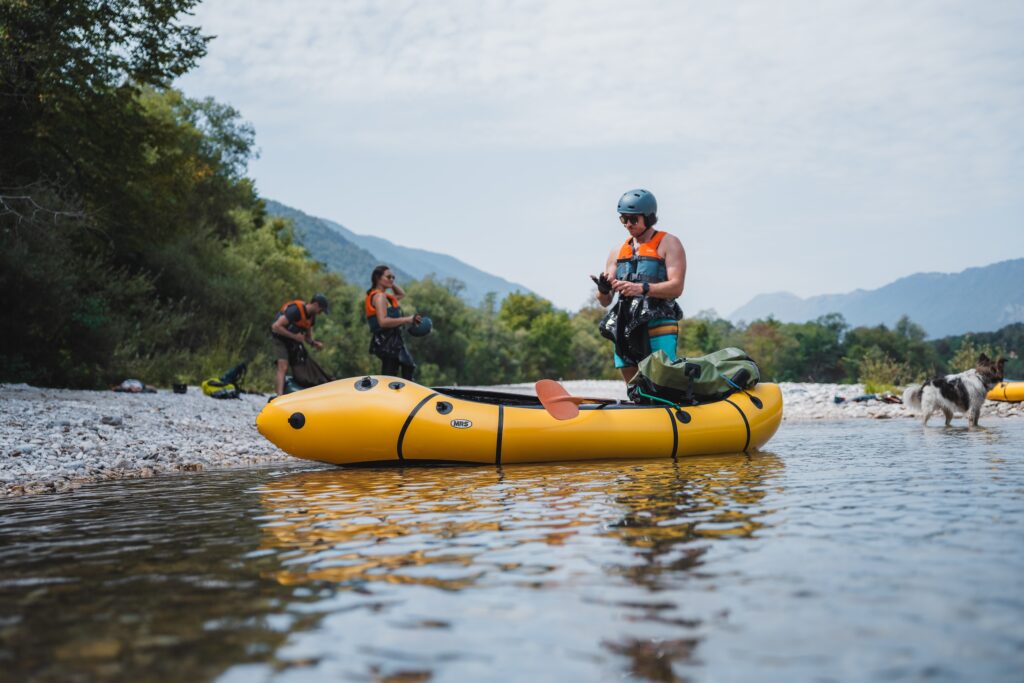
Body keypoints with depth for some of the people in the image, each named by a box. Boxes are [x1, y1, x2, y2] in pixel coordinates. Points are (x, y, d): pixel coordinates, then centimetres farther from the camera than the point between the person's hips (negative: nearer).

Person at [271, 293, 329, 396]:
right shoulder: (295, 310, -25)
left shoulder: (312, 316, 2)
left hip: (294, 341, 9)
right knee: (283, 368, -23)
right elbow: (276, 327, -29)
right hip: (281, 340, -9)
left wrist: (314, 343, -9)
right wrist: (294, 336, -28)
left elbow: (308, 336, 13)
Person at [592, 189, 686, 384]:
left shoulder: (668, 243, 5)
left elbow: (676, 287, -9)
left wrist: (642, 288, -24)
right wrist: (603, 289, -9)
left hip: (658, 326, -6)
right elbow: (605, 301, 16)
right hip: (625, 330, 6)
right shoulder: (618, 252, 20)